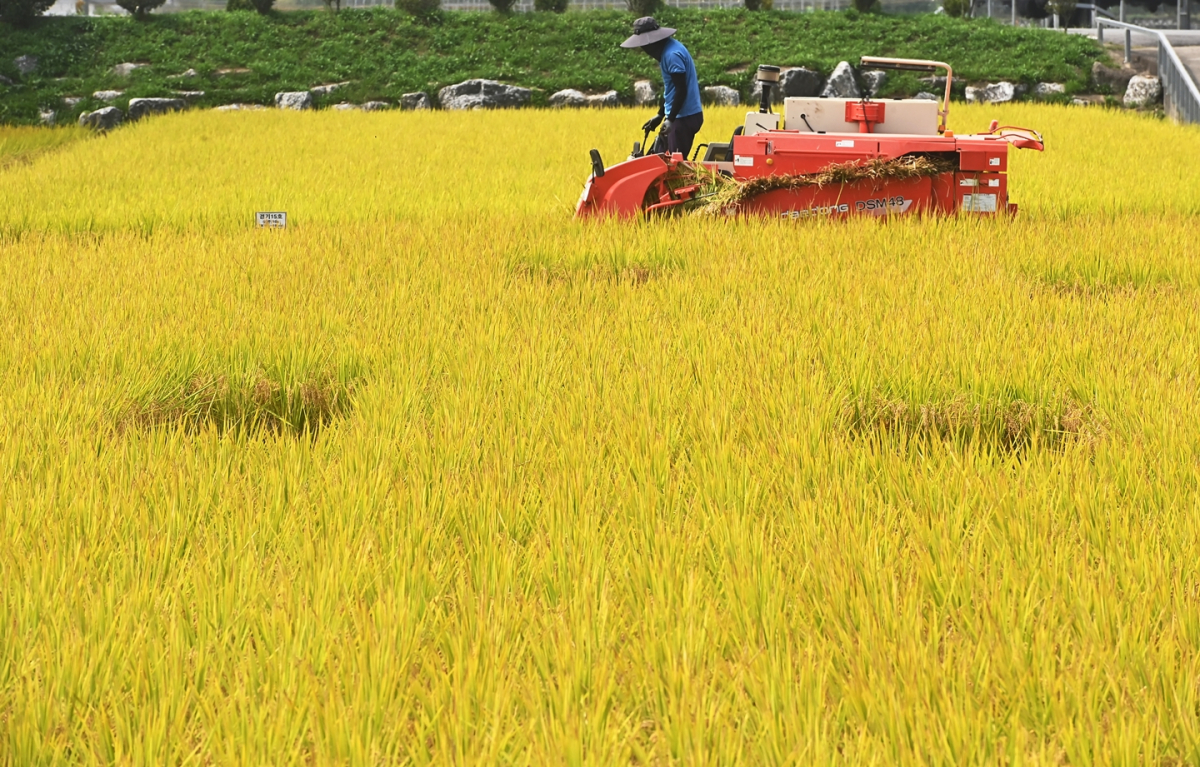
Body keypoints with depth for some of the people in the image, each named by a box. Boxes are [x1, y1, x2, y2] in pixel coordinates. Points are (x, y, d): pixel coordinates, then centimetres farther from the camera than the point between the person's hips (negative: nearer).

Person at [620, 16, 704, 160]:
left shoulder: (672, 55, -19)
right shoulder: (667, 50, 12)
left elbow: (681, 90, -22)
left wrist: (670, 119, -23)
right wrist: (660, 114, 23)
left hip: (684, 117, -10)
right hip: (686, 115, 10)